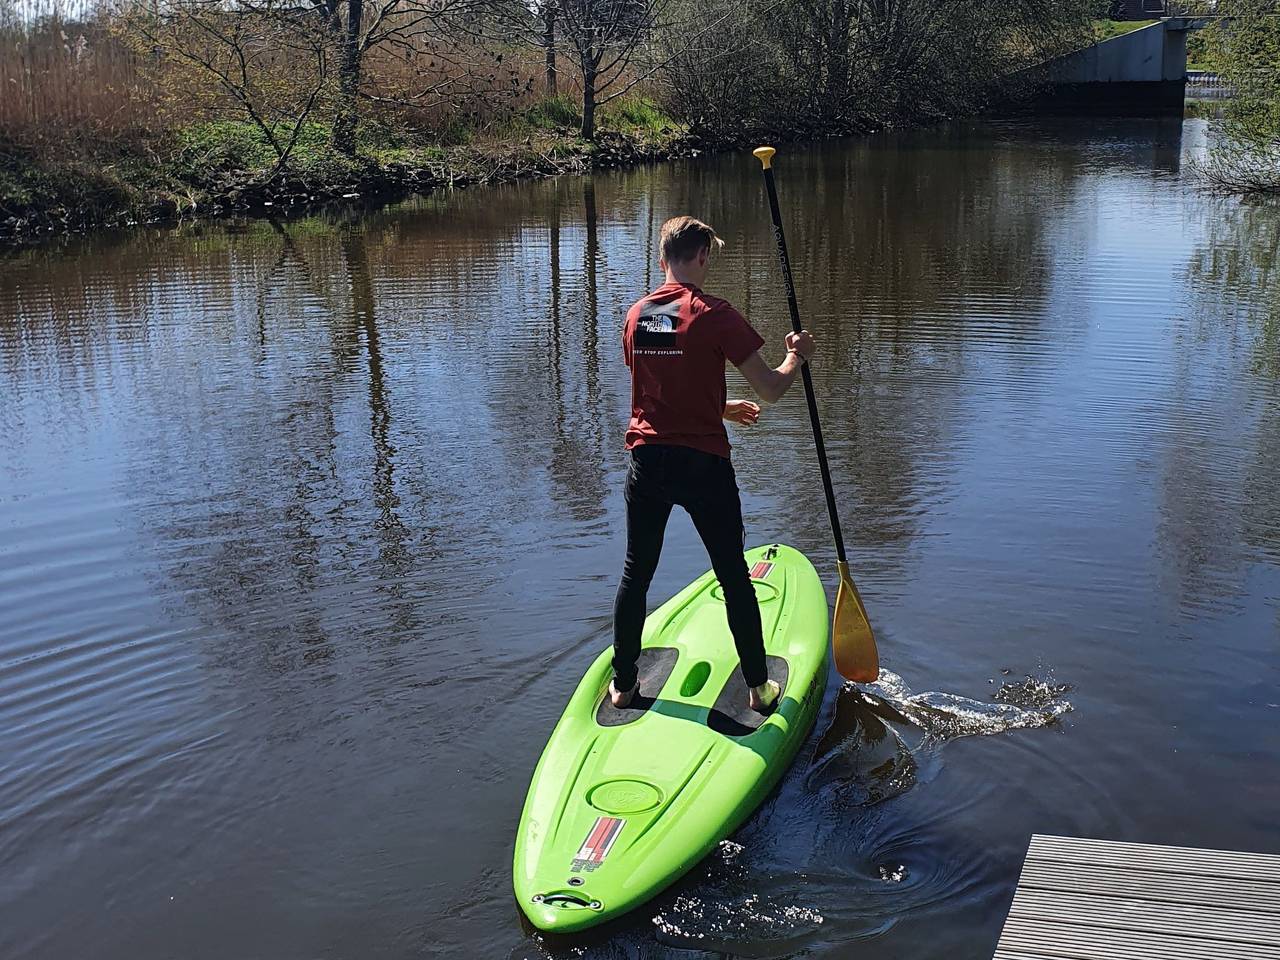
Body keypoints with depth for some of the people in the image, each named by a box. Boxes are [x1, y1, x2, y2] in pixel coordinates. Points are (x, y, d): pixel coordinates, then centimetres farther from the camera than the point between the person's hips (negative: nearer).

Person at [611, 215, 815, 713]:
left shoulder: (636, 315, 4)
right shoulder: (714, 315, -13)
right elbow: (770, 389, -12)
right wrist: (796, 356, 9)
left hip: (647, 462, 4)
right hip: (703, 465, -4)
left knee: (636, 573, 15)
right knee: (734, 577, 9)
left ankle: (622, 686, 23)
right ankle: (759, 689, 18)